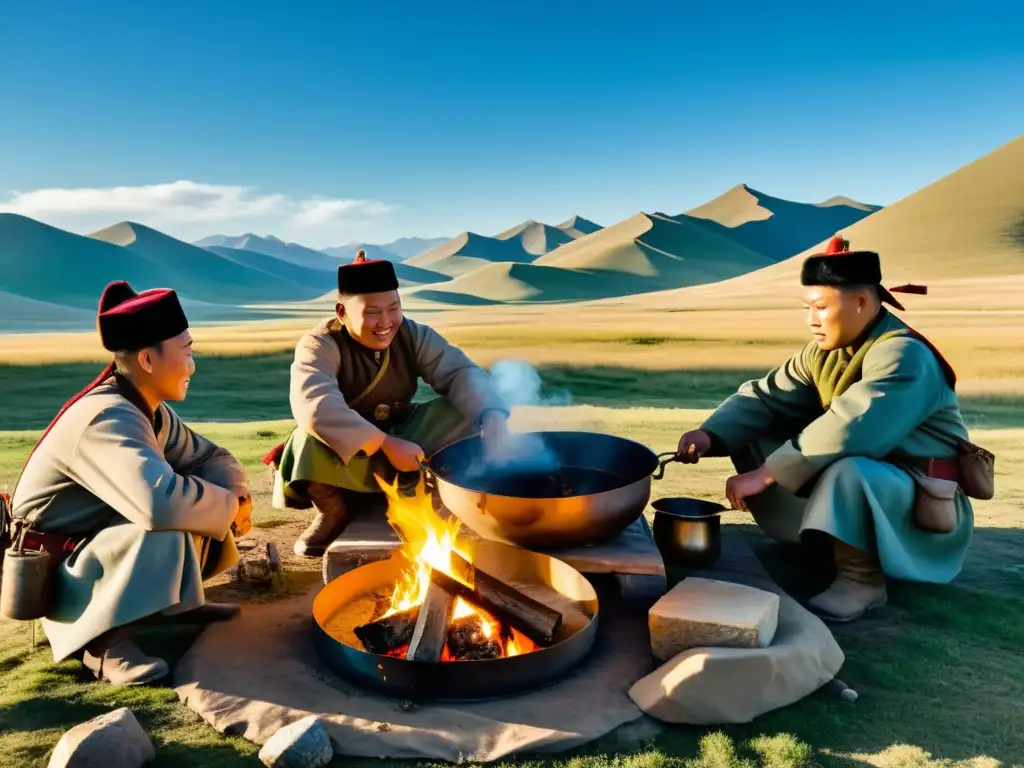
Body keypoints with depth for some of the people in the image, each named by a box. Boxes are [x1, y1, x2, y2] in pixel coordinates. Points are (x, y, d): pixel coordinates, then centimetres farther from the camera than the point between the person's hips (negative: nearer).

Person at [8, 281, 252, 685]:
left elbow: (211, 457, 9)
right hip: (49, 568, -9)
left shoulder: (149, 411, -1)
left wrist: (236, 492, -13)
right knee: (167, 529, -34)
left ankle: (171, 601, 8)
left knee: (203, 496, 0)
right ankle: (105, 642, -19)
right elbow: (160, 503, -45)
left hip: (98, 542, 9)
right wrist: (230, 505, -27)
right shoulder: (107, 418, -30)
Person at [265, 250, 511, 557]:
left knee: (467, 412, -18)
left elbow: (462, 372, -18)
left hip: (405, 439, 3)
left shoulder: (413, 335, -8)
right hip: (343, 455, -3)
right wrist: (385, 445, -43)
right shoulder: (319, 346, -20)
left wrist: (493, 417, -39)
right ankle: (333, 511, -7)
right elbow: (315, 407, -38)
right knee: (312, 440, -36)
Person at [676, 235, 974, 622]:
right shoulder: (822, 353, 0)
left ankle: (862, 579, -15)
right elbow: (765, 398, -3)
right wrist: (711, 434, -21)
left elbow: (849, 431, -38)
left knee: (848, 472, -40)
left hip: (922, 504, -8)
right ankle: (813, 539, 7)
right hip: (860, 484, 8)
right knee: (753, 437, 1)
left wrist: (765, 475, -36)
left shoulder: (903, 357, -25)